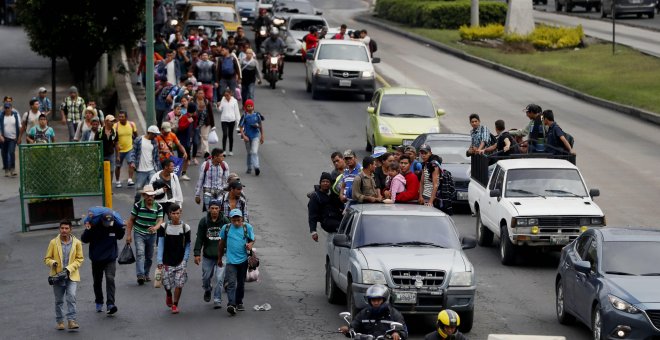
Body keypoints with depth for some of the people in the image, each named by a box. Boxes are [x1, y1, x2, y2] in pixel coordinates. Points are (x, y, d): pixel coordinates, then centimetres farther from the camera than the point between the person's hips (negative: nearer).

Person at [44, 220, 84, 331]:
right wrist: (53, 263, -17)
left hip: (72, 276, -1)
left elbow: (80, 259, 3)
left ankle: (72, 321, -13)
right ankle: (60, 322, 20)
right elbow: (47, 258, 6)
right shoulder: (53, 242, -1)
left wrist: (70, 268, -11)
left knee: (71, 297, -14)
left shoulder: (77, 243, -1)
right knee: (59, 300, 8)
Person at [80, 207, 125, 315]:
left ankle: (110, 304, -21)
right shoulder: (94, 226, -16)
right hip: (96, 258, 0)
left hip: (111, 258, 0)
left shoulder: (115, 225, -11)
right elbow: (84, 240, -12)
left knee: (110, 279, -16)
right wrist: (88, 231, -28)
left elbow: (119, 237, 7)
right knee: (97, 281, 12)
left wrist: (122, 229, -10)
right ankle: (99, 303, 30)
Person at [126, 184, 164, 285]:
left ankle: (146, 274, 32)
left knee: (149, 257, 13)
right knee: (140, 253, -20)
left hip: (151, 235, 3)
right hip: (139, 234, -3)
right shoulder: (138, 205, -9)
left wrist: (155, 227, -38)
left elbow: (160, 220, -15)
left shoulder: (158, 207, -6)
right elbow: (131, 220, -2)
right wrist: (128, 234, -6)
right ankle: (140, 275, -30)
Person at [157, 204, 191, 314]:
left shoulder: (185, 228, -2)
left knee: (179, 284, -7)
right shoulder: (164, 227, -1)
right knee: (167, 284, 3)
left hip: (180, 261, 0)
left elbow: (187, 246, 4)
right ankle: (168, 295, 38)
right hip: (167, 261, 0)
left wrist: (185, 260, -5)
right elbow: (160, 244, -2)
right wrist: (160, 261, -8)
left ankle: (175, 304, 12)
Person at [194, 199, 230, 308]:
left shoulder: (225, 221, -3)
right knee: (206, 277, 13)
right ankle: (207, 290, 45)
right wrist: (197, 253, -4)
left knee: (219, 279, -8)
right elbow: (199, 238, 1)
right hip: (207, 255, 2)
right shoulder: (203, 221, -2)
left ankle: (217, 300, 1)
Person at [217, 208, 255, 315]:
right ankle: (231, 304, -24)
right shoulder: (226, 228, 0)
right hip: (231, 260, -2)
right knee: (231, 283, -15)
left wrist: (250, 245, -16)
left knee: (241, 283, 14)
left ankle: (239, 303, 30)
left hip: (243, 259, 2)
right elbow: (221, 243, 12)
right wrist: (219, 258, 18)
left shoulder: (248, 227, 0)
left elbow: (252, 240, 9)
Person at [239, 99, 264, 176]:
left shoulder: (257, 115, -1)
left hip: (256, 136, -1)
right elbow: (241, 127, -4)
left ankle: (256, 167, -27)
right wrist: (243, 136, -19)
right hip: (247, 136, 1)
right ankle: (249, 168, 28)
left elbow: (261, 126, 10)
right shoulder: (244, 116, -4)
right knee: (249, 153, 14)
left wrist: (262, 136, 12)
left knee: (254, 152, -18)